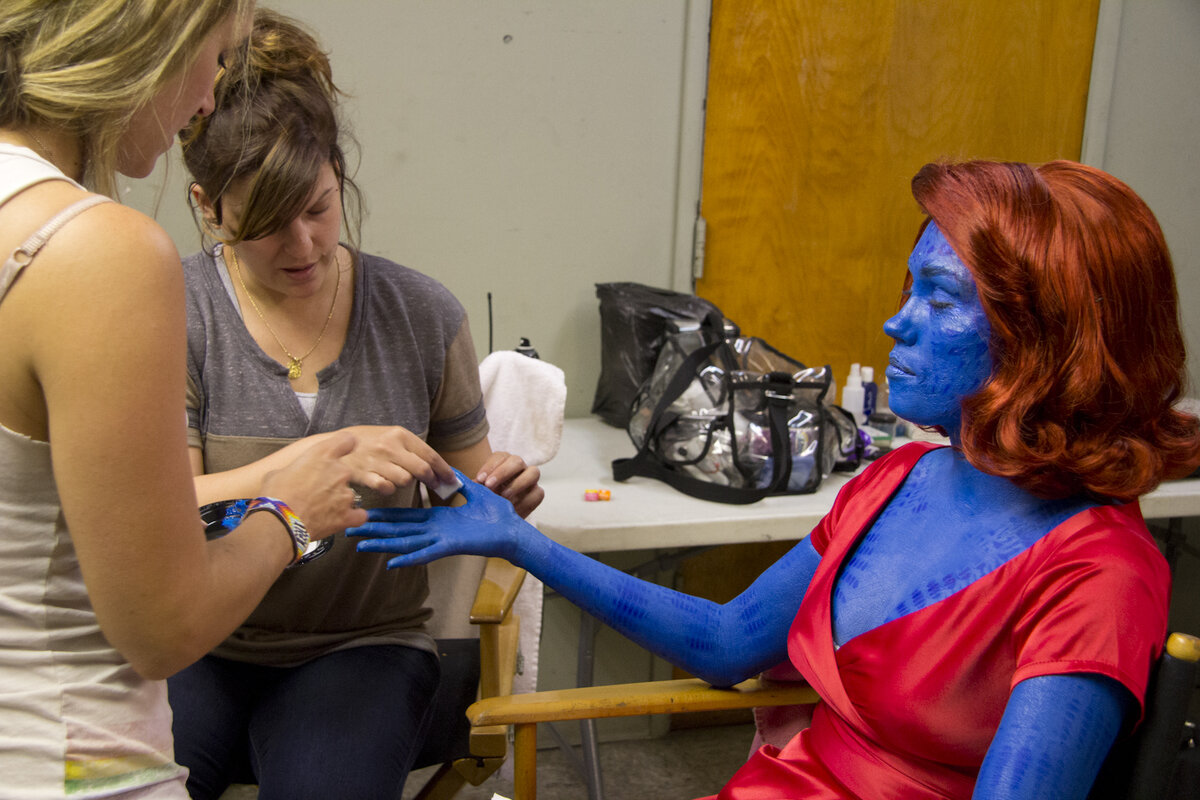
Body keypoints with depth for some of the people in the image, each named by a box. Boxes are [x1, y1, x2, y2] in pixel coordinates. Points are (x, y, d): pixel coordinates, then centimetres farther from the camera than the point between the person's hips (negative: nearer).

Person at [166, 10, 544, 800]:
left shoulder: (422, 314, -1)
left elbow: (464, 474, 11)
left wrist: (501, 486, -13)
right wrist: (320, 457, -29)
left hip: (362, 645, 1)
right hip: (200, 645, 0)